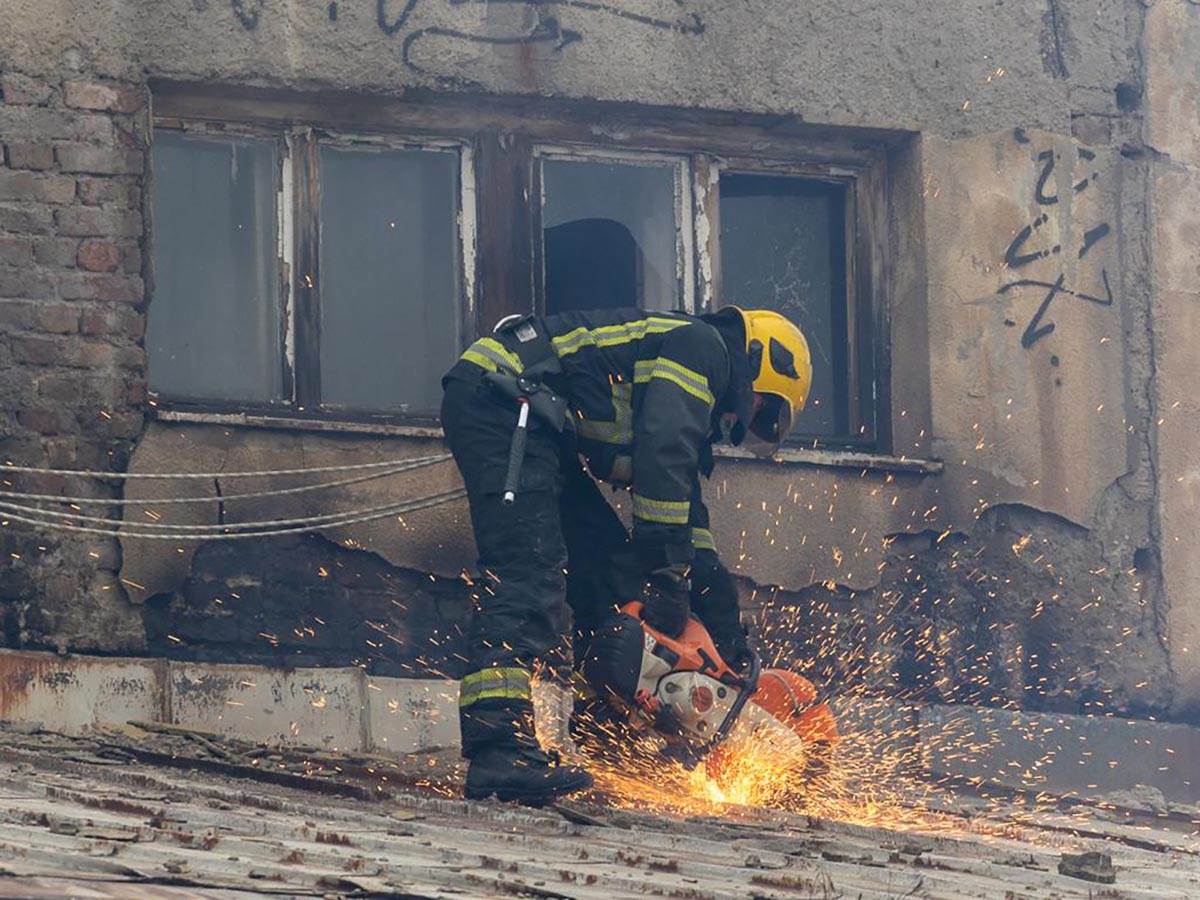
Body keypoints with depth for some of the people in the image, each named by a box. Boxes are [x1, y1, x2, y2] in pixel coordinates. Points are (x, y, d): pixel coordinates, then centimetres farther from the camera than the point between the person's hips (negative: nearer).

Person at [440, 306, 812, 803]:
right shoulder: (702, 347, 0)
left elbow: (689, 521, 29)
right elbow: (663, 457, -15)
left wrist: (727, 631, 24)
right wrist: (670, 575, -16)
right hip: (499, 403, -11)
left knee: (611, 568, 11)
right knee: (527, 576, -22)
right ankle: (498, 753, -35)